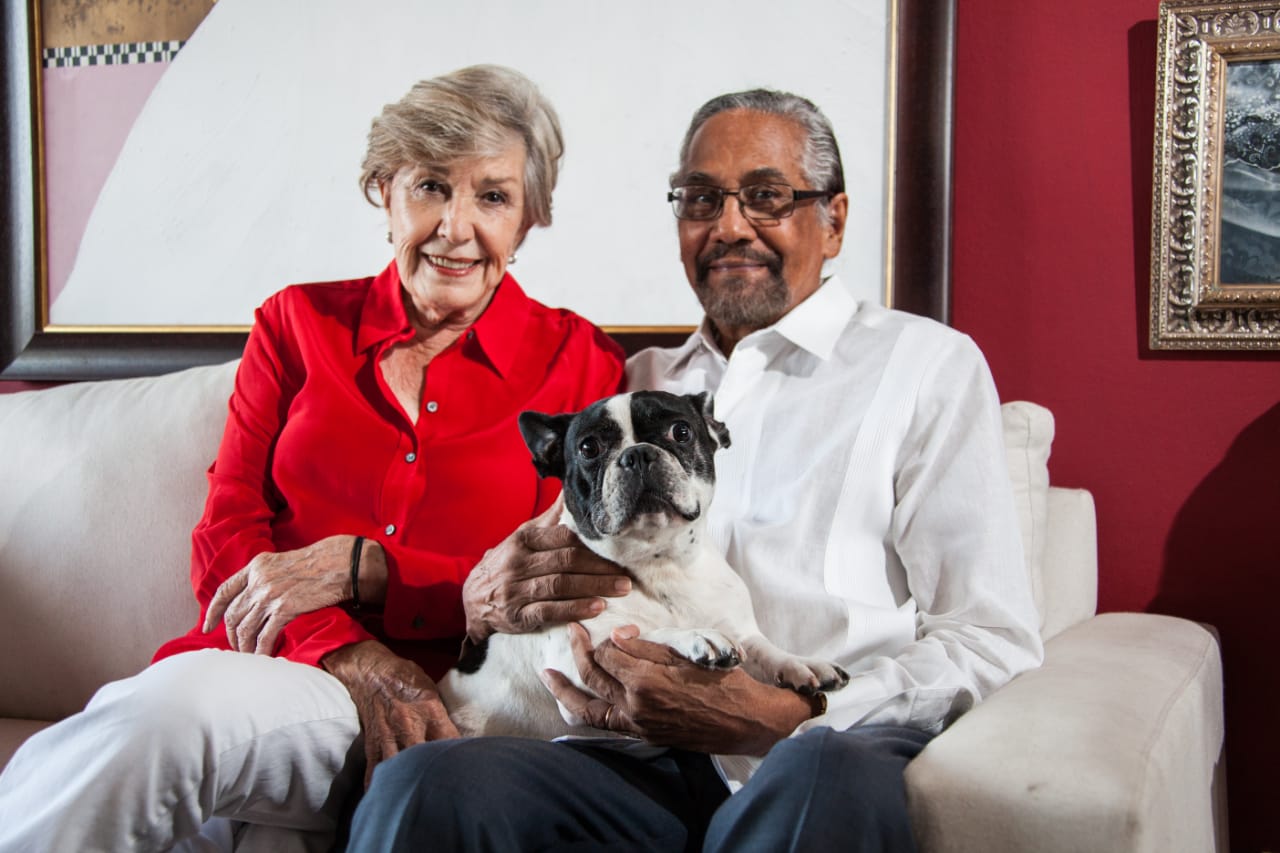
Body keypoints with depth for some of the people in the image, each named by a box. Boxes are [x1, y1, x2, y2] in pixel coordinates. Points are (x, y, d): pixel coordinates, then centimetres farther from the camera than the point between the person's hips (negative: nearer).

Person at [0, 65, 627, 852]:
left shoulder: (581, 363, 8)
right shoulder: (298, 323, 15)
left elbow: (556, 591, 1)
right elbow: (224, 542, 7)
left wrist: (356, 567, -11)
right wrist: (348, 656, -13)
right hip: (268, 663, 2)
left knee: (181, 705, -34)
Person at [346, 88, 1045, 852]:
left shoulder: (926, 364, 10)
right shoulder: (642, 381, 25)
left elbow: (995, 644, 1)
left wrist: (781, 719, -12)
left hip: (840, 744, -2)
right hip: (653, 762, 3)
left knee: (824, 777, -39)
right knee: (423, 787, -26)